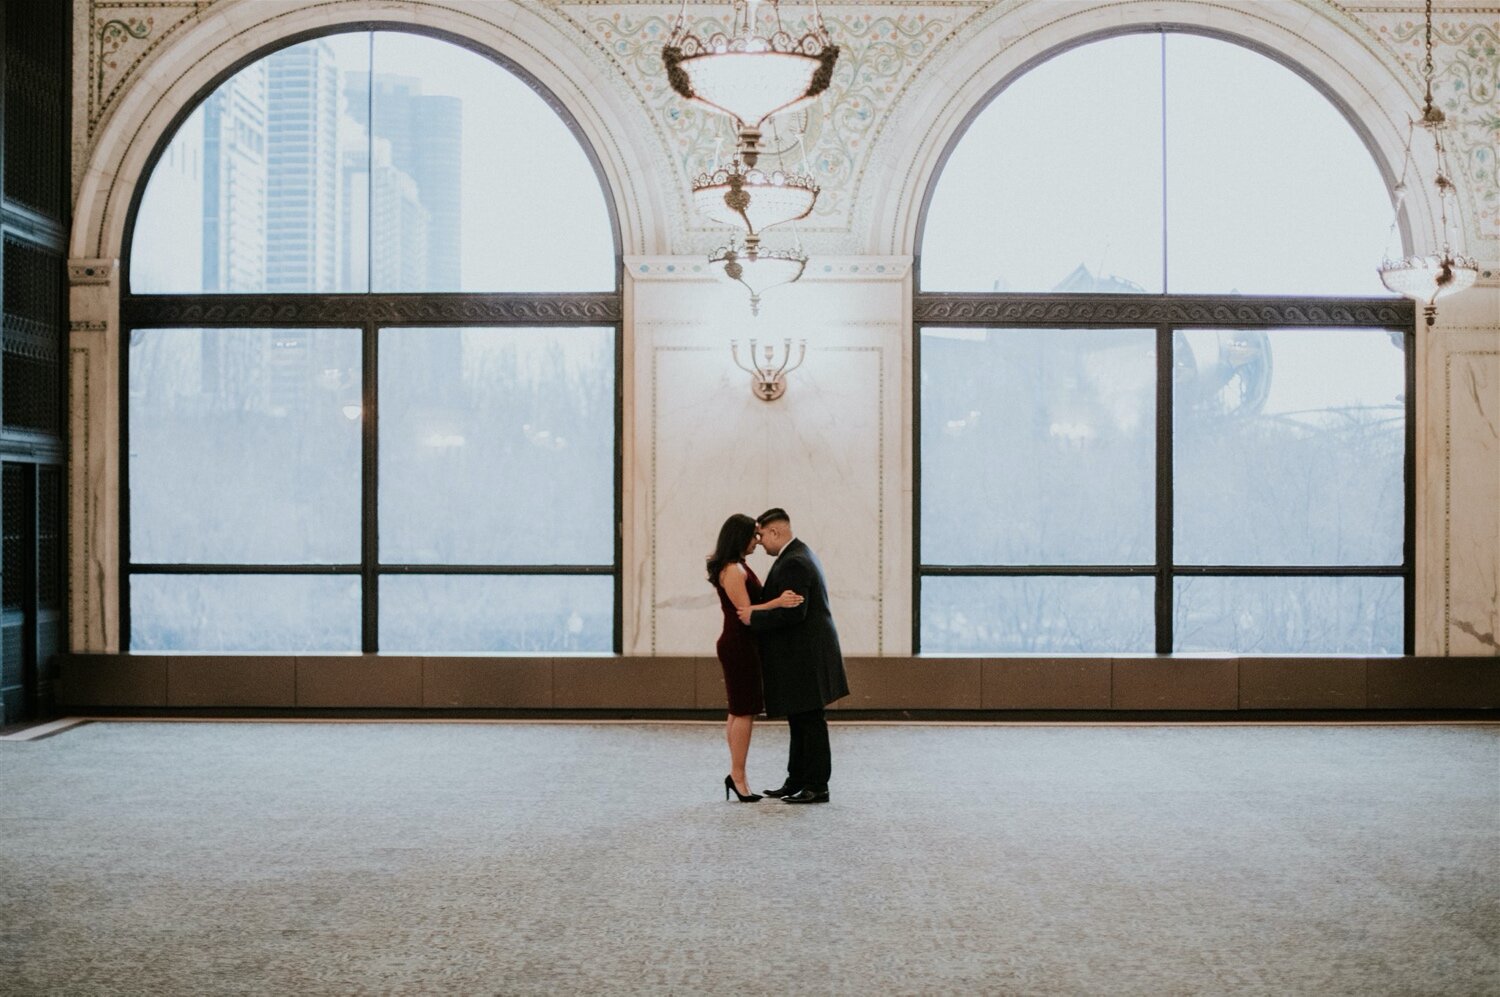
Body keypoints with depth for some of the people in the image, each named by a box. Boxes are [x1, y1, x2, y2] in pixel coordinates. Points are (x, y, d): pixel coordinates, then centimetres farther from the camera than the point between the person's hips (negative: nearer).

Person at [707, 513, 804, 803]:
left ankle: (736, 774, 16)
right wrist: (778, 602, -34)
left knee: (739, 713, 12)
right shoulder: (732, 570, -17)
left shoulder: (738, 567, 14)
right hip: (738, 646, -10)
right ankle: (738, 777, -2)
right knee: (745, 712, -6)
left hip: (741, 646, 10)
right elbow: (746, 611, -22)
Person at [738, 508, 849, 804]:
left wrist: (754, 618, -18)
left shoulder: (793, 563, -19)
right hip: (800, 654, 11)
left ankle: (817, 786, 3)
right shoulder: (798, 554, 14)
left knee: (810, 722, -3)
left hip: (804, 655, -11)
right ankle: (797, 782, 22)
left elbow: (793, 612, -26)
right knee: (800, 722, 15)